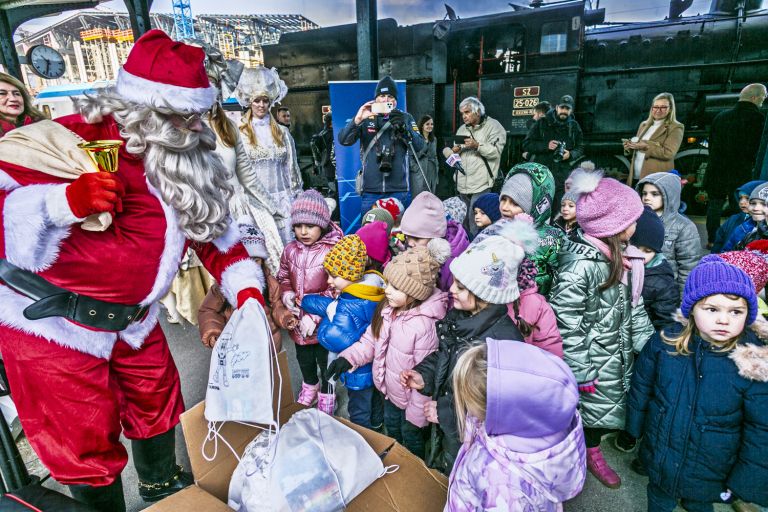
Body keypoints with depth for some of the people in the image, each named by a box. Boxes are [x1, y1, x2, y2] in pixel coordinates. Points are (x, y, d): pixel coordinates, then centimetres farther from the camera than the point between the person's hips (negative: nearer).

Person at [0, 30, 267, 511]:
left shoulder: (183, 159, 0)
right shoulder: (73, 140, -20)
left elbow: (212, 222, 4)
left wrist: (245, 287, -8)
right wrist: (65, 202, -36)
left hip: (132, 318, 7)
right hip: (53, 321, -6)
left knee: (158, 405, 23)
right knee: (86, 444, 7)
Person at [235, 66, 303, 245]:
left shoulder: (282, 132, 11)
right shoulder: (240, 133, 2)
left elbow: (291, 168, 12)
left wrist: (297, 199, 10)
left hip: (282, 201, 2)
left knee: (287, 245, 1)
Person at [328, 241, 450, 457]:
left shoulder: (424, 325, -36)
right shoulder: (388, 307, -12)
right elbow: (372, 338, 2)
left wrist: (416, 416, -18)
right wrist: (348, 357, -12)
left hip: (410, 399, -7)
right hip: (390, 391, 8)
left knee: (411, 442, 22)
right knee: (392, 431, 33)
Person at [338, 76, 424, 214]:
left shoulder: (405, 118, 6)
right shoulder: (366, 118, 5)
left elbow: (419, 146, -3)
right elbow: (344, 140, -5)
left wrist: (404, 127, -19)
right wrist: (358, 119, -20)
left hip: (398, 190, 0)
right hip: (370, 191, 0)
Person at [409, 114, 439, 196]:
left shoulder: (434, 140, 18)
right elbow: (410, 156, -9)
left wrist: (437, 168, 15)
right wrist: (415, 168, -15)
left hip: (432, 174, 6)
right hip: (419, 174, -6)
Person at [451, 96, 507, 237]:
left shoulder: (493, 126, -3)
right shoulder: (462, 129, 18)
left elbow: (496, 151, -14)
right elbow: (456, 151, 27)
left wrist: (477, 145, -24)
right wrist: (455, 150, 4)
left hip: (481, 183, -7)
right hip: (462, 183, 7)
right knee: (463, 218, 14)